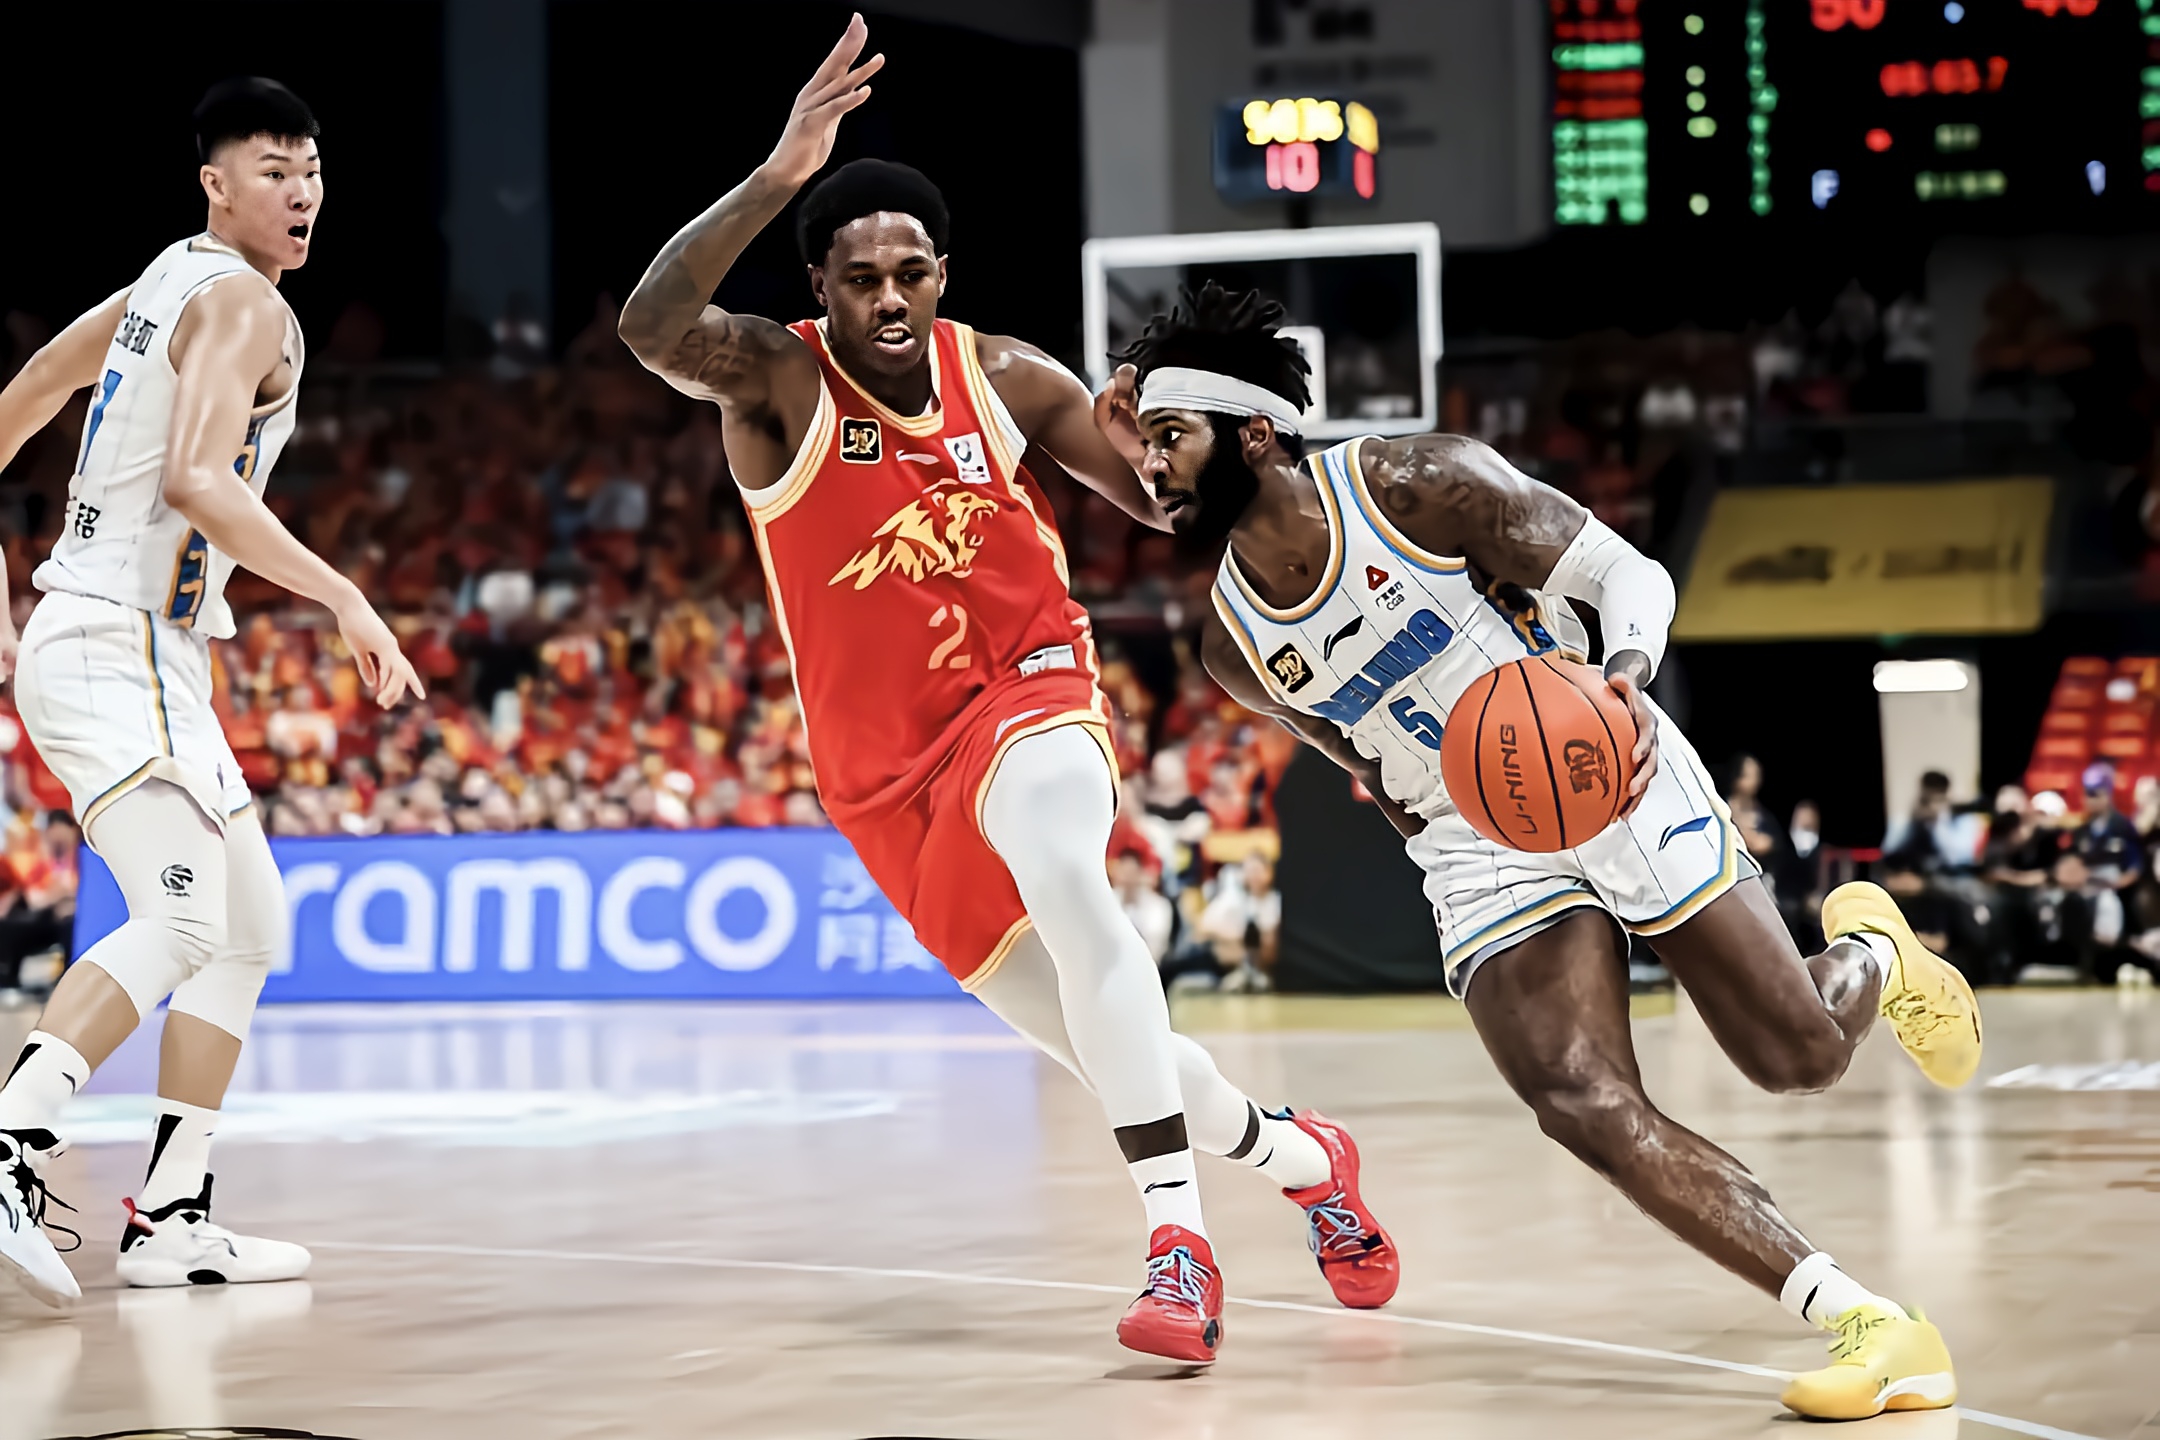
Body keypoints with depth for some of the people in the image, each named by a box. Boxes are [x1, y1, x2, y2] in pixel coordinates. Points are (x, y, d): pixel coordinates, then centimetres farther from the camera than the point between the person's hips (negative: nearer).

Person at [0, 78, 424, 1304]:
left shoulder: (163, 286, 19)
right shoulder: (242, 300, -10)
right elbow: (195, 479, -25)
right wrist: (346, 599, -25)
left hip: (150, 658, 11)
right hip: (118, 650, -11)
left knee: (252, 930, 14)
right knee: (179, 920, -26)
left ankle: (171, 1221, 13)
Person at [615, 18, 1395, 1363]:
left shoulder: (1005, 376, -3)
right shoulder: (777, 380, -11)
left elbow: (1166, 497, 8)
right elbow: (651, 329, -34)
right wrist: (779, 176, -44)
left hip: (1026, 689, -1)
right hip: (887, 770, 1)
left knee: (1057, 865, -37)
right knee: (1103, 1042, 4)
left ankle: (1180, 1236, -37)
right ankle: (1302, 1158, 35)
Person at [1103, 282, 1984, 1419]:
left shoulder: (1422, 484, -17)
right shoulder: (1234, 647, -4)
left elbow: (1631, 574, -14)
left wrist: (1626, 673, -34)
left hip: (1615, 774, -3)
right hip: (1476, 851, 3)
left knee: (1801, 1057, 0)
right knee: (1585, 1110, -21)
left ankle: (1868, 950, 39)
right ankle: (1869, 1327, -22)